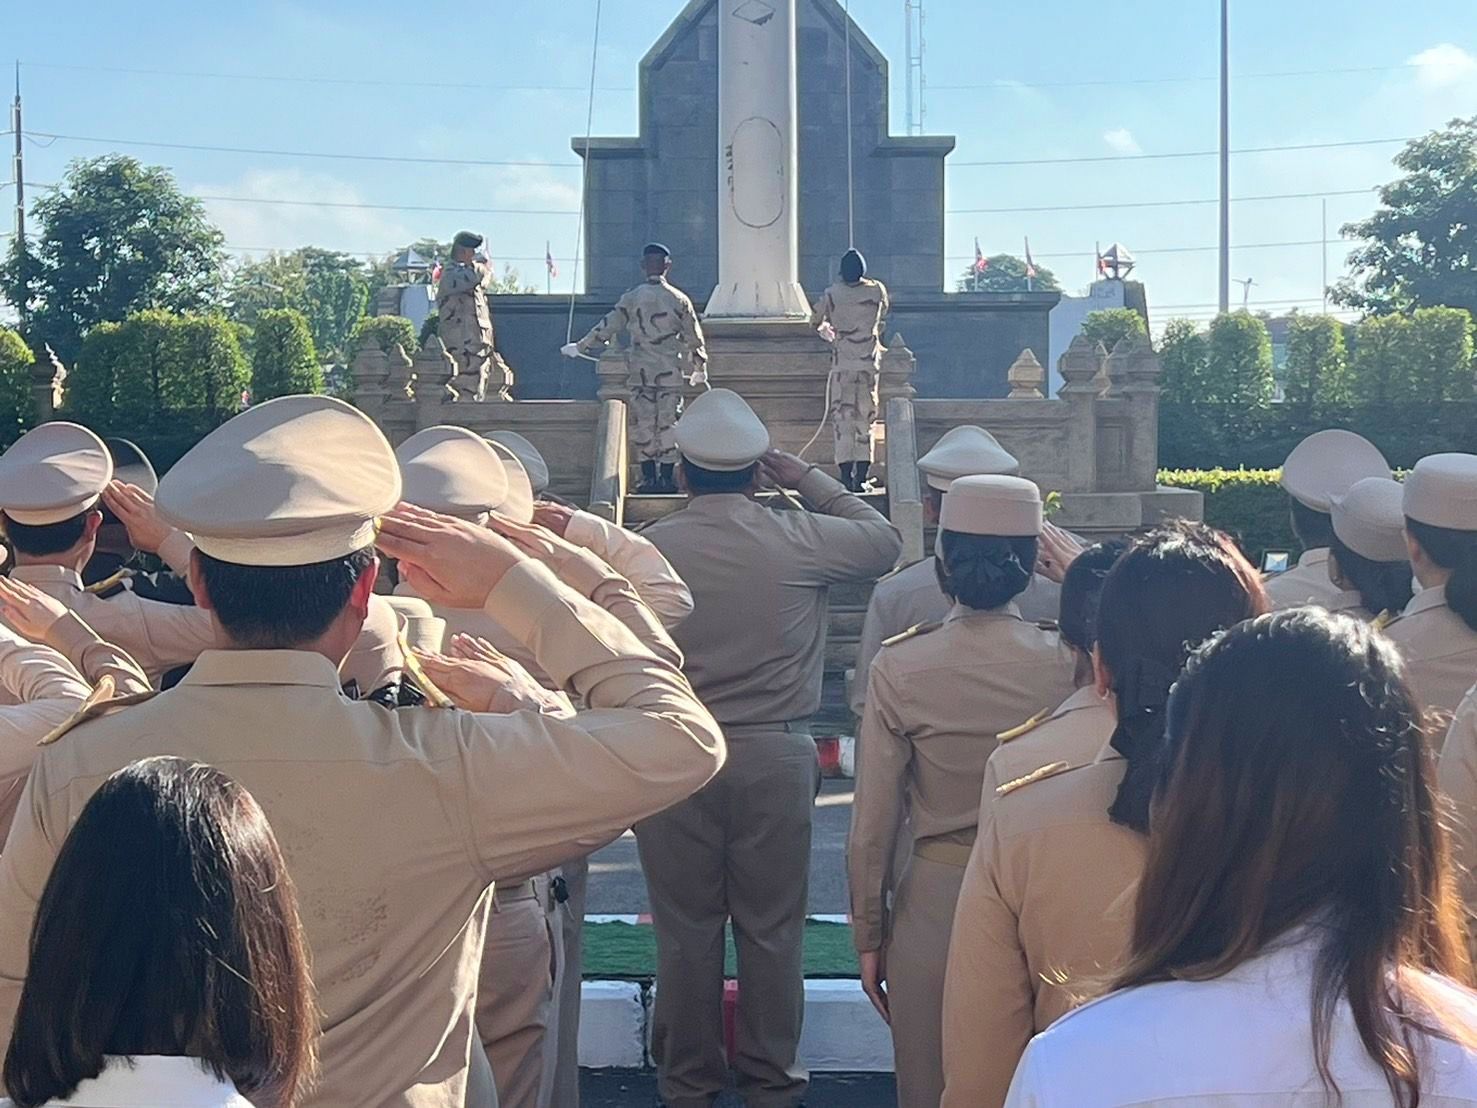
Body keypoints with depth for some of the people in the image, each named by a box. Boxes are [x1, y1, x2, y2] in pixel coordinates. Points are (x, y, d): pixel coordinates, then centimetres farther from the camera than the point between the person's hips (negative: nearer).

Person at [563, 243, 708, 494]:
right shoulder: (679, 299, -1)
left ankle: (648, 477, 3)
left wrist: (579, 347, 18)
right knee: (668, 424, 4)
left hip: (640, 372, 0)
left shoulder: (631, 298, -1)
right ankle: (666, 477, 4)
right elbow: (693, 338, 4)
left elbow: (606, 328, 5)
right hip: (671, 373, 0)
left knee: (643, 424, 5)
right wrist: (699, 369, 19)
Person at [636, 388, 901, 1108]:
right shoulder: (798, 540, -4)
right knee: (772, 929, 10)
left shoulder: (648, 549, -4)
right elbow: (883, 540, 14)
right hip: (775, 756, 0)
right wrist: (810, 481, 19)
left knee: (686, 931, 8)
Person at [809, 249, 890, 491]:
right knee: (865, 420, 6)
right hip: (869, 364, 2)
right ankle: (861, 478, 2)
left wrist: (825, 330, 33)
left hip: (842, 365, -1)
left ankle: (846, 478, -7)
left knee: (843, 420, 1)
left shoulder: (832, 294, -4)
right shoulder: (877, 290, 1)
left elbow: (815, 321, 11)